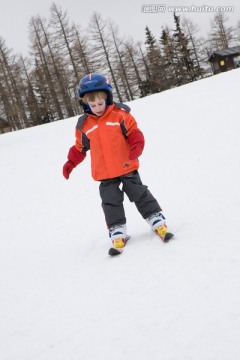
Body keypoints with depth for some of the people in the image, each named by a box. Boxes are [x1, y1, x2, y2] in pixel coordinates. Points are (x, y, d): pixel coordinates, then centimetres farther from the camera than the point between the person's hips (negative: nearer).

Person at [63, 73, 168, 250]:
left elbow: (134, 133, -6)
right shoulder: (84, 125, 2)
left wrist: (136, 148, -23)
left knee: (140, 195, 5)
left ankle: (158, 222, 15)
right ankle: (118, 233, 10)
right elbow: (80, 147, 13)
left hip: (127, 167, -2)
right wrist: (70, 163, 5)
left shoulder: (120, 114, -6)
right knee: (111, 202, 3)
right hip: (104, 174, 2)